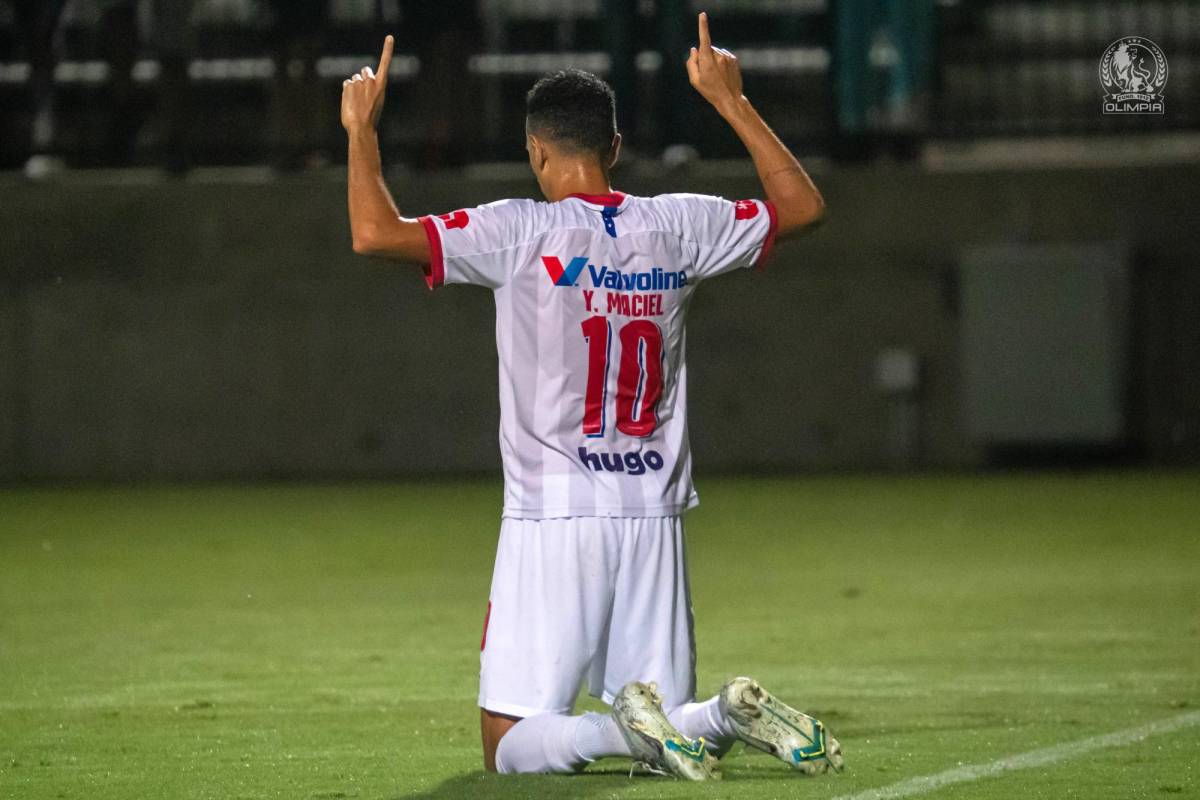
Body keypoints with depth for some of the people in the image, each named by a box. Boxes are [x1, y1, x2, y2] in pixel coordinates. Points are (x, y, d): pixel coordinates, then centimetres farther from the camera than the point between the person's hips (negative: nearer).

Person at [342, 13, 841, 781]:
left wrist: (362, 128, 1)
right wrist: (732, 103, 28)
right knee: (669, 734, 11)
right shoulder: (677, 227, 5)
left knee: (510, 746, -1)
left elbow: (375, 232, -14)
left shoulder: (521, 233, -8)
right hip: (653, 520, 4)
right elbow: (803, 205, 21)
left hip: (551, 521, -4)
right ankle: (733, 716, -20)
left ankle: (628, 731, -27)